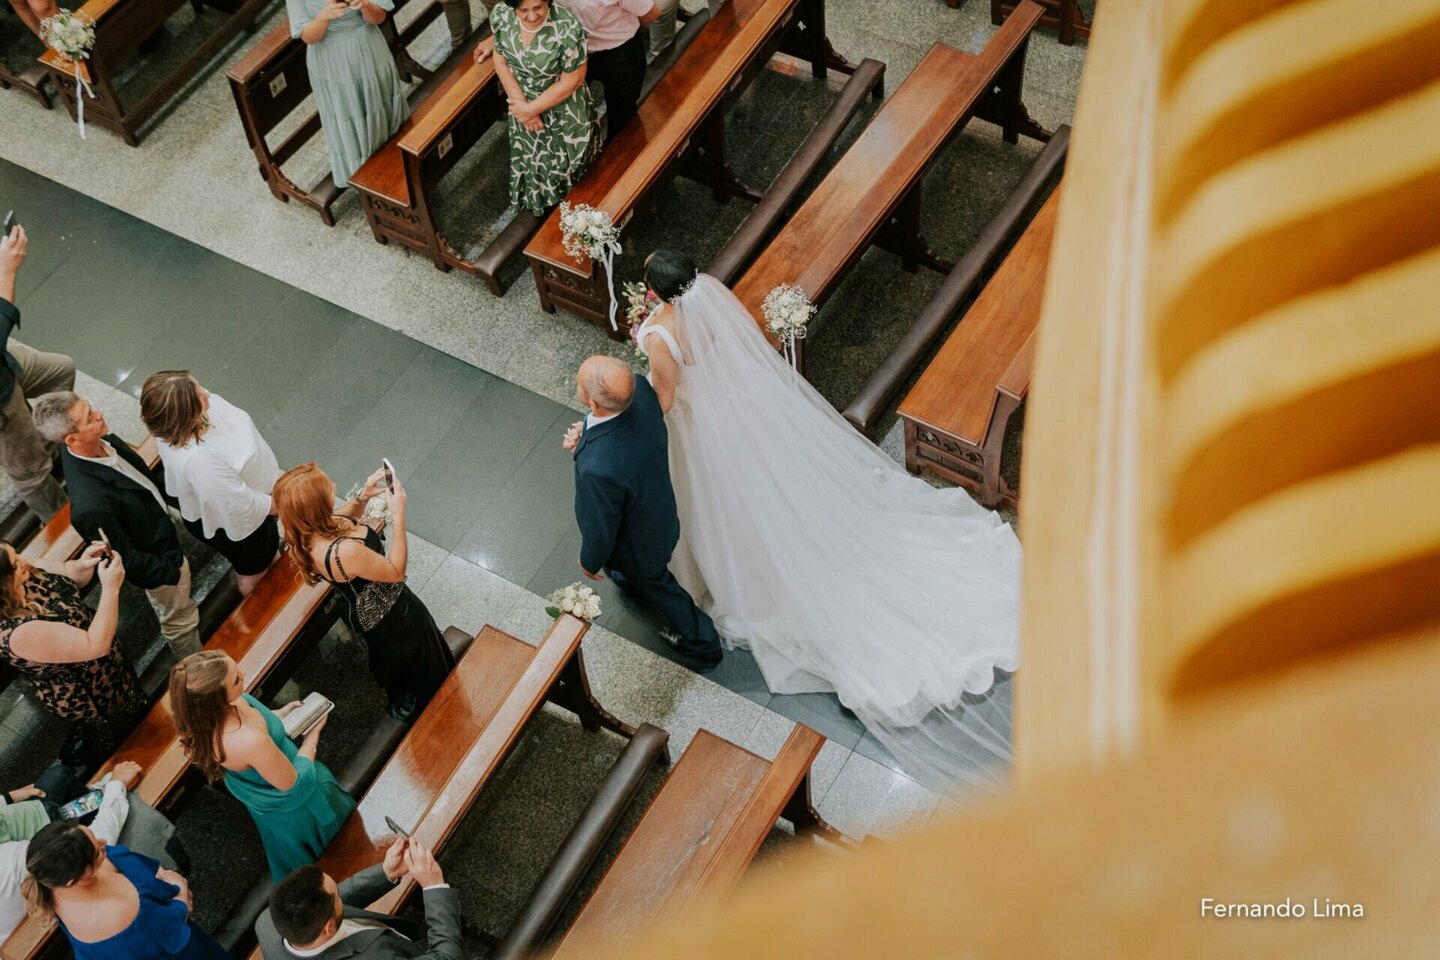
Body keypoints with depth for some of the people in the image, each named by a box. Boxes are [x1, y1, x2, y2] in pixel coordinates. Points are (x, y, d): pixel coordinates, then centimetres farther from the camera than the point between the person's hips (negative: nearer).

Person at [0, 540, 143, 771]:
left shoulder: (23, 574, -22)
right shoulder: (19, 632, -44)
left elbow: (68, 576, -1)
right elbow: (96, 646, -36)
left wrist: (83, 565, -23)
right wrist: (111, 588, -36)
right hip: (84, 696, -7)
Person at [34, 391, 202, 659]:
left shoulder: (98, 443, -22)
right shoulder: (91, 506, -45)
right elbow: (127, 560, -29)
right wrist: (173, 571, -17)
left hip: (159, 524, 7)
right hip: (158, 559, -7)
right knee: (179, 618, 21)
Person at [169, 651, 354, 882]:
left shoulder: (207, 711, -27)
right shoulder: (249, 741, -49)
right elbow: (293, 784, -29)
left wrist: (278, 715, -4)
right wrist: (312, 737, -17)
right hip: (291, 806, -7)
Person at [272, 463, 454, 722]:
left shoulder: (309, 532, -21)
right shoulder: (344, 552, -47)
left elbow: (342, 520, 4)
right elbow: (396, 571, -29)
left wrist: (363, 497, -13)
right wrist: (398, 516, -30)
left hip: (364, 611, 8)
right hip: (392, 616, -8)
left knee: (389, 656, 37)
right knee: (418, 662, 23)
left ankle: (401, 702, 64)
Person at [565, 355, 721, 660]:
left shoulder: (598, 468, -49)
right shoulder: (639, 388, -30)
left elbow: (600, 530, -29)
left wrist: (590, 562, -7)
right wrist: (586, 434, -17)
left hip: (638, 541, -6)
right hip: (658, 506, 6)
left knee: (654, 582, 29)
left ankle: (699, 640, 55)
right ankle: (631, 581, 75)